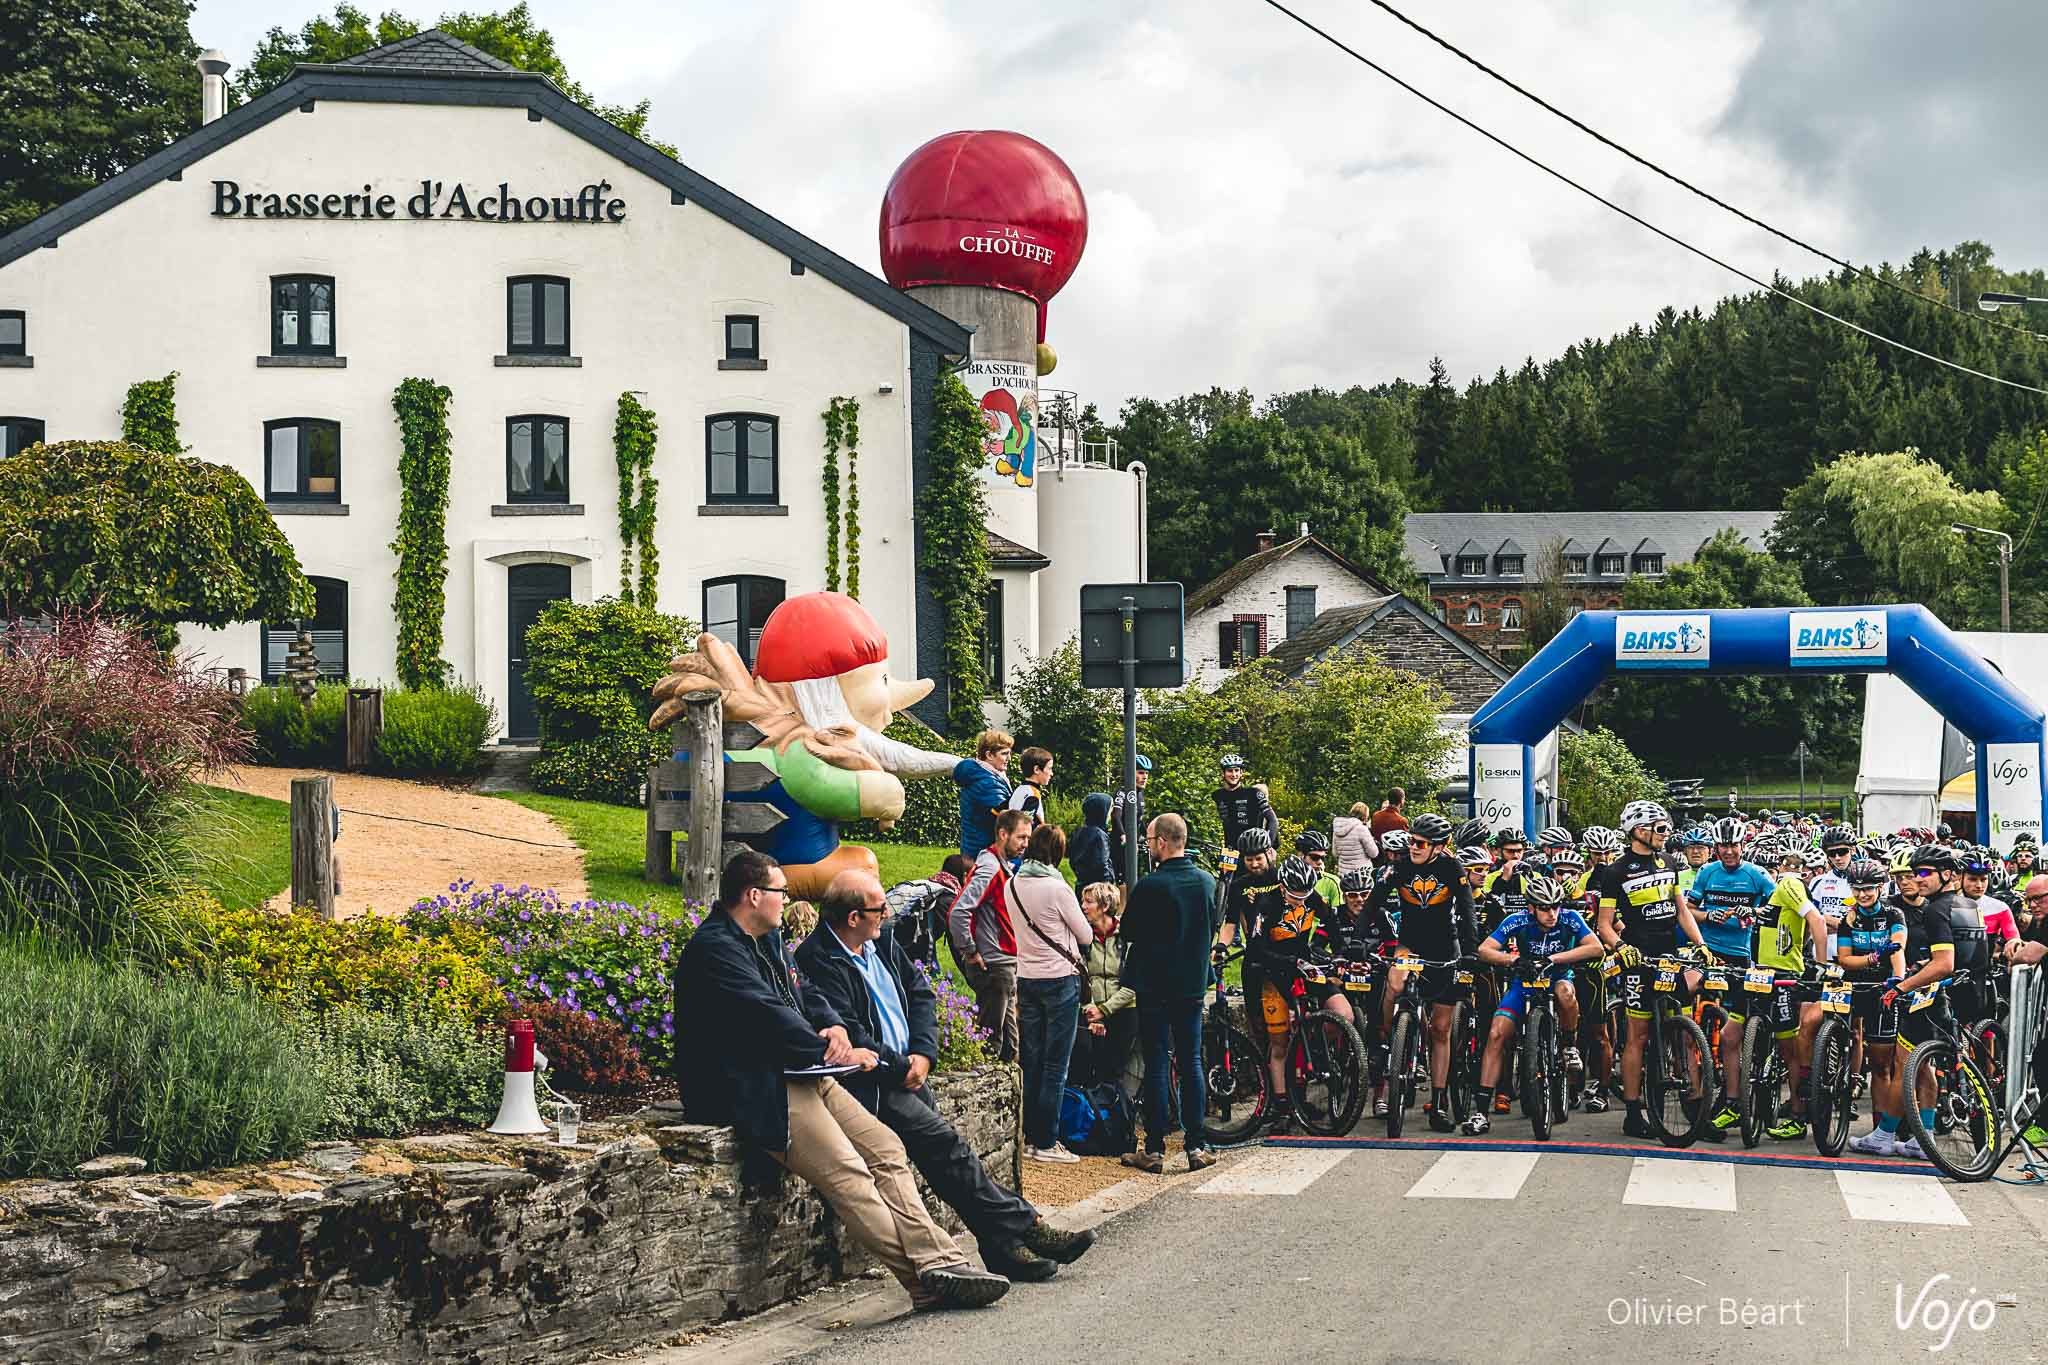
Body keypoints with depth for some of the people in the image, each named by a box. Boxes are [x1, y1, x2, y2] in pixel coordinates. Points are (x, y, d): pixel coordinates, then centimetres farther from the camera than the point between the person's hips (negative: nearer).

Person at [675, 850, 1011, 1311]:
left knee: (887, 1149, -4)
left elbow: (801, 993, 23)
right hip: (755, 1091, -10)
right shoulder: (714, 948, -12)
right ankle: (927, 1277, -21)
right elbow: (768, 1017, -18)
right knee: (847, 1174, -20)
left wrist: (833, 1025, 0)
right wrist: (830, 1052, -9)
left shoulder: (766, 939, 19)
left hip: (799, 1077, 10)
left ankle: (940, 1262, -12)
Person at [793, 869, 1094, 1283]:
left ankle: (1004, 1247, -9)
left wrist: (923, 1053, 1)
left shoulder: (882, 941, 13)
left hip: (906, 1073, 8)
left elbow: (921, 993, 17)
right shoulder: (819, 962, -13)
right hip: (869, 1084, -8)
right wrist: (902, 1068, -11)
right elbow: (849, 1036, -19)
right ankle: (1022, 1228, -14)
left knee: (942, 1148, -4)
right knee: (943, 1142, -17)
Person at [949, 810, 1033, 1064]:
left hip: (1008, 964, 10)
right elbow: (957, 913, -26)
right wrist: (970, 952, -18)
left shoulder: (1005, 866, 14)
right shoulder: (989, 868, -16)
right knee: (991, 1037, -5)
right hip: (994, 965, -10)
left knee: (1010, 1040, 13)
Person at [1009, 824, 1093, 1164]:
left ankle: (1028, 1136, 16)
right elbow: (1085, 936, -5)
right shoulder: (1057, 888, -16)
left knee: (1030, 1061, 12)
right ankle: (1046, 1143, 0)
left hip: (1026, 979, 6)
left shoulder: (1013, 886, 2)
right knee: (1055, 1065, -1)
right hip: (1060, 979, -6)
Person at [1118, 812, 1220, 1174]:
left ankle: (1154, 1149, 2)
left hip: (1155, 985, -5)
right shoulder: (1208, 882, 2)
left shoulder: (1150, 886, -17)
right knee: (1191, 1062, 9)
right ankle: (1197, 1146, 8)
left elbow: (1128, 931, -6)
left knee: (1156, 1065, 0)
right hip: (1194, 984, 5)